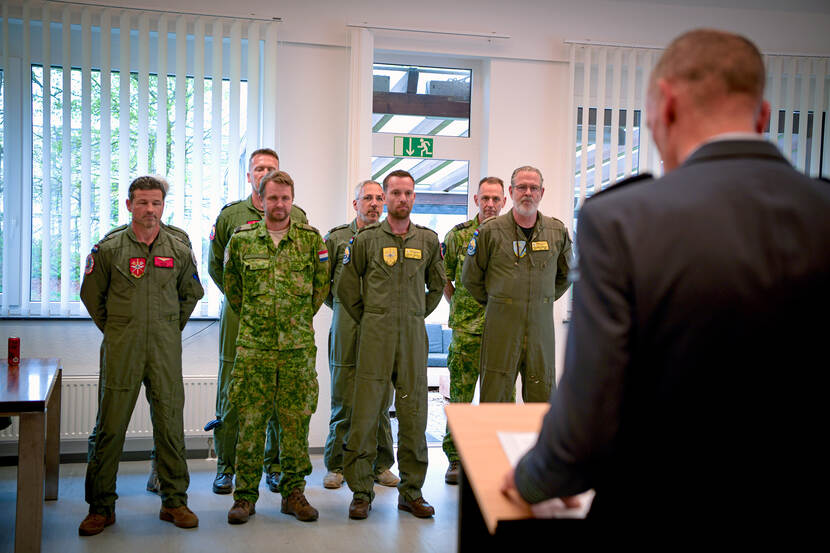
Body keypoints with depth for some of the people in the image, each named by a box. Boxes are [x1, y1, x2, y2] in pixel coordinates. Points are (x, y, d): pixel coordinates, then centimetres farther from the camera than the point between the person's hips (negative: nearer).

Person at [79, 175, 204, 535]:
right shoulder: (108, 249, 1)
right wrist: (115, 329, 10)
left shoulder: (179, 250, 5)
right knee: (109, 427, 1)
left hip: (166, 349, 1)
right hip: (120, 350, -1)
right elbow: (91, 295, 11)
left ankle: (174, 501, 16)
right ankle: (101, 506, 14)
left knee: (170, 424, 4)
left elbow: (191, 293, 18)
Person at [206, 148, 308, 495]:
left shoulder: (297, 217, 6)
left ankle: (275, 465, 17)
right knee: (231, 393, 3)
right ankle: (225, 466, 15)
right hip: (239, 316, 0)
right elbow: (214, 264, 13)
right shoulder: (230, 215, 6)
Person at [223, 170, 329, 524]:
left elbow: (321, 286, 11)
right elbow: (231, 286, 16)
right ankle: (245, 495, 14)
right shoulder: (241, 240, 4)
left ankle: (293, 492, 18)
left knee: (296, 421, 5)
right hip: (253, 346, 0)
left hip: (299, 347, 0)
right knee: (250, 421, 2)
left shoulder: (311, 239, 3)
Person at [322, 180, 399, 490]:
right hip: (347, 328, -1)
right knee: (344, 401, 2)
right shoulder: (337, 238, 6)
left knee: (381, 401, 7)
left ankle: (382, 465, 19)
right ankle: (336, 466, 14)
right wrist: (342, 307, 5)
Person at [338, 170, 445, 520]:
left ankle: (411, 491, 17)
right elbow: (346, 288, 8)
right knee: (365, 411, -2)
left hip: (413, 334, 2)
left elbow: (437, 285, 21)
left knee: (413, 412, 5)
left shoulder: (428, 240, 9)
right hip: (375, 335, -2)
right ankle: (361, 491, 9)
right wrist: (368, 320, 7)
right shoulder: (366, 239, 2)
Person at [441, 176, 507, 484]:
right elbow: (443, 278, 10)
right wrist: (457, 306, 5)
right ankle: (455, 458, 14)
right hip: (466, 327, -1)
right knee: (460, 395, 3)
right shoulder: (458, 234, 3)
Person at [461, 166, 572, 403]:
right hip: (501, 328, -2)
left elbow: (566, 275, 22)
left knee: (542, 397, 6)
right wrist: (496, 303, 8)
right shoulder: (490, 231, -2)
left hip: (541, 328, 2)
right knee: (495, 395, 1)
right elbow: (470, 278, 7)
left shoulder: (558, 232, 6)